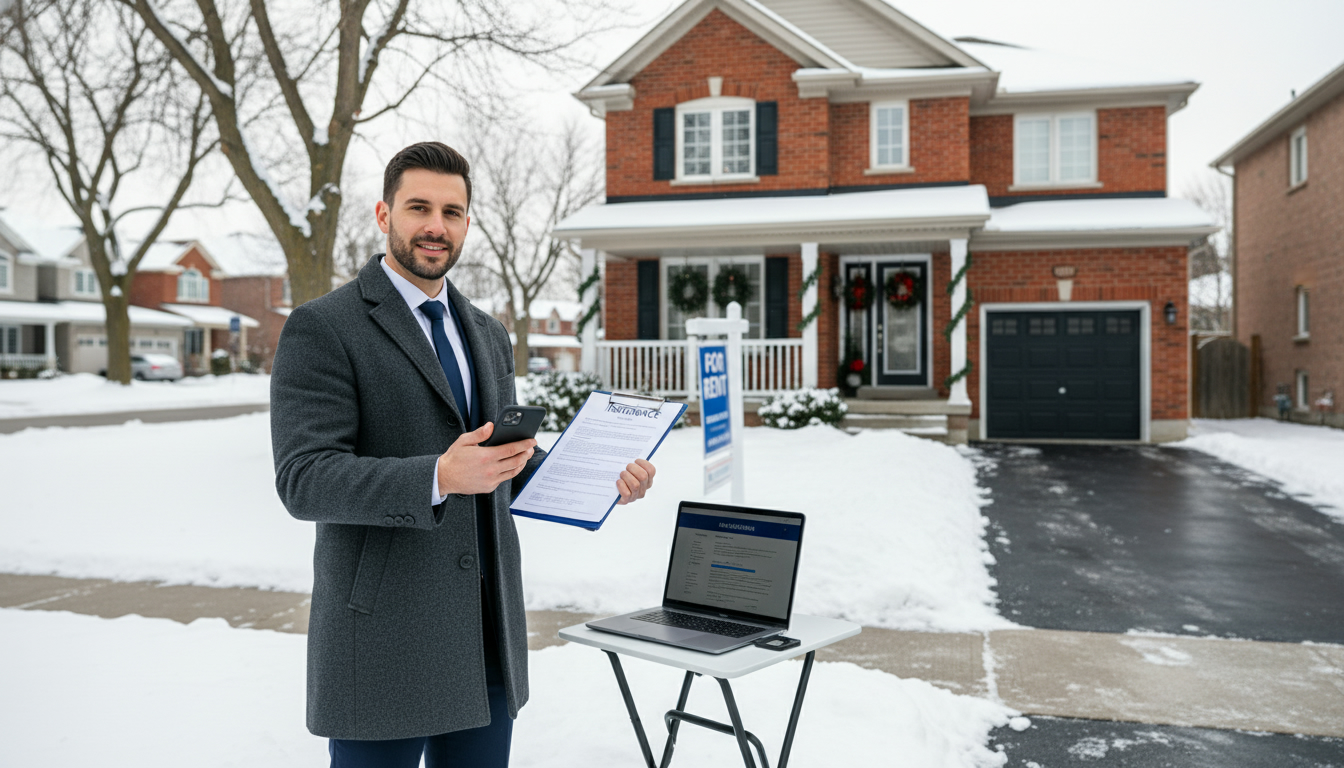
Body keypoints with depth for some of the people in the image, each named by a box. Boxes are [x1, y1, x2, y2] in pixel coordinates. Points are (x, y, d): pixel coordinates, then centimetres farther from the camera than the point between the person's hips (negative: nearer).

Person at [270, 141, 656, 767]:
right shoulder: (321, 329, -8)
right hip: (385, 641, -6)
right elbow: (303, 479, -17)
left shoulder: (488, 335, 14)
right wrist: (440, 479, -31)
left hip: (488, 640, 6)